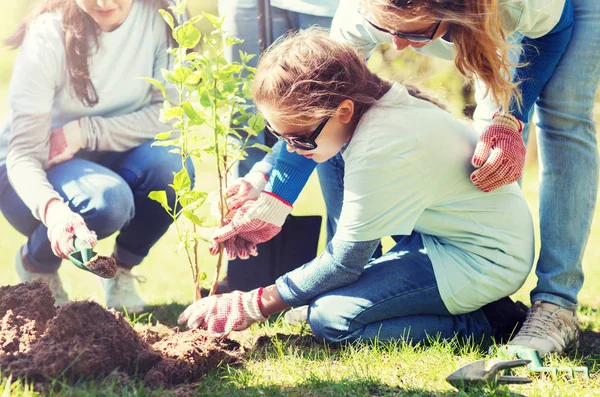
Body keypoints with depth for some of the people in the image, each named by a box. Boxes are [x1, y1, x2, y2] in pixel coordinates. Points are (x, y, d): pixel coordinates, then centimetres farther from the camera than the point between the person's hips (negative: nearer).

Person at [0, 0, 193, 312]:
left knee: (172, 165, -29)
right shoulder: (48, 36, -24)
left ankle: (122, 271, -1)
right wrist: (52, 207, -49)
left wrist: (85, 132, -25)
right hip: (37, 174, -3)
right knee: (107, 200, -34)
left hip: (112, 163, 3)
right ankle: (35, 263, 0)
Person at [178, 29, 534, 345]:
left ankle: (483, 323, -10)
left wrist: (256, 306, -11)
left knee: (330, 316, -17)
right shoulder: (374, 102, -3)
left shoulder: (379, 151, -28)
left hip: (485, 262, -10)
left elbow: (343, 264, -19)